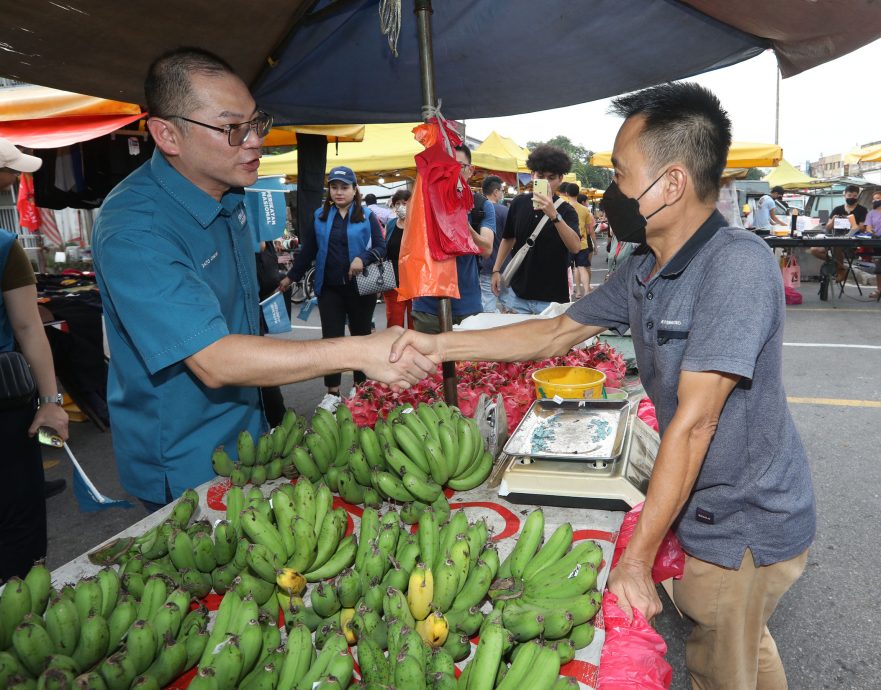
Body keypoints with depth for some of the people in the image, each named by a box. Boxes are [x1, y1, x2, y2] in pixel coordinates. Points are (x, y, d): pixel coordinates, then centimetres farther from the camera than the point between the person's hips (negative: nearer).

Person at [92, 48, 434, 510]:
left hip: (245, 434, 8)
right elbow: (212, 360, -36)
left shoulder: (230, 194, 0)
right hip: (182, 471, -8)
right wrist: (358, 353, -39)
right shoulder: (133, 229, -29)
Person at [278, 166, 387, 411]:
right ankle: (333, 393, 11)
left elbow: (381, 247, -4)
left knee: (361, 335, 11)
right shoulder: (319, 216, 7)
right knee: (331, 338, 2)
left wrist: (363, 258, -22)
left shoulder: (366, 216, 0)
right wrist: (291, 277, 10)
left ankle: (361, 388, 25)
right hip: (329, 289, 2)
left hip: (360, 287, -1)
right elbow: (308, 251, 11)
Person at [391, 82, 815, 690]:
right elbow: (556, 333, 8)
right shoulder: (642, 273, -1)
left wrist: (636, 558, -23)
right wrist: (440, 344, 4)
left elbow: (693, 423, -29)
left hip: (746, 527, -7)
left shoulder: (737, 264, -28)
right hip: (706, 508, 7)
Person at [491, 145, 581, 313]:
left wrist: (554, 215, -33)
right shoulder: (519, 203, 3)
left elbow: (575, 247, -24)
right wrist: (497, 270, 11)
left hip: (552, 297, -3)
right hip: (517, 293, 3)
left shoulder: (566, 211, -7)